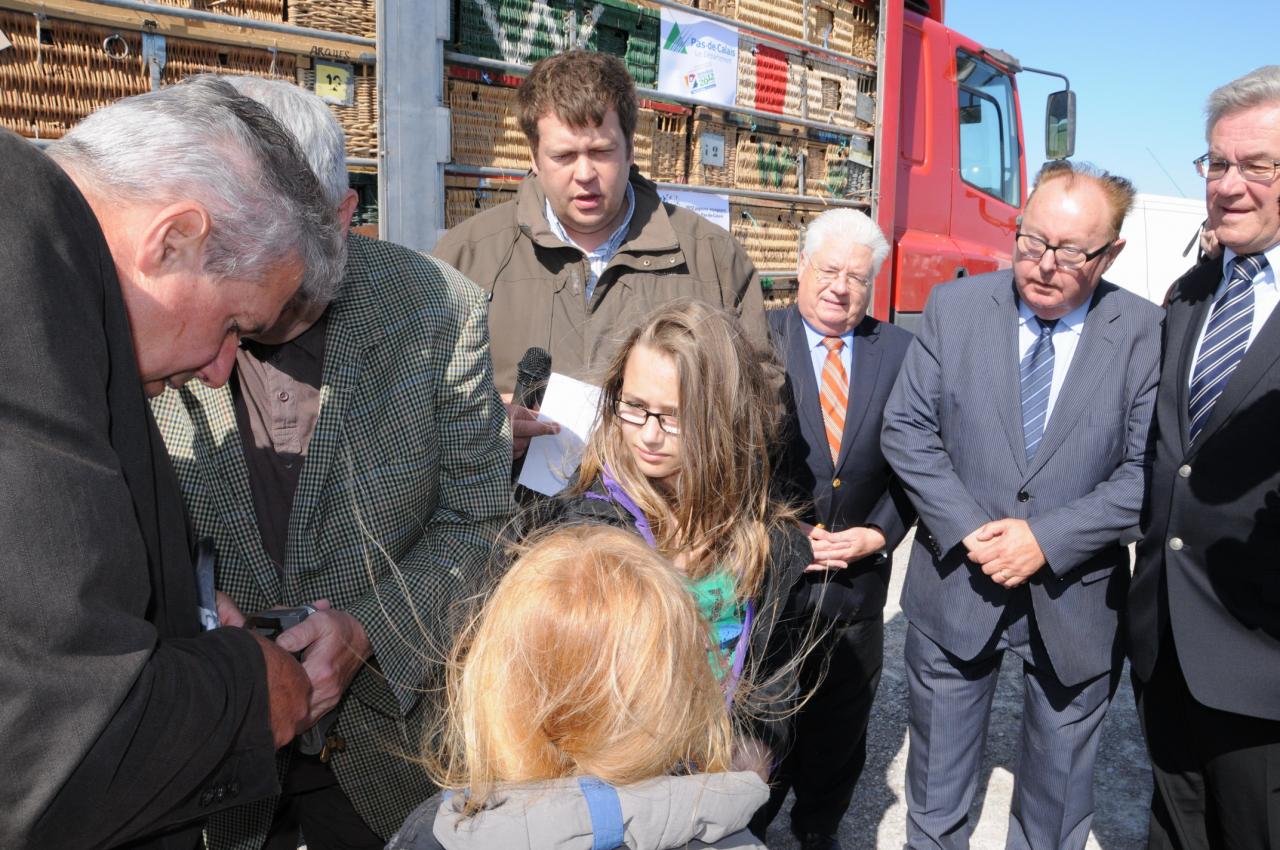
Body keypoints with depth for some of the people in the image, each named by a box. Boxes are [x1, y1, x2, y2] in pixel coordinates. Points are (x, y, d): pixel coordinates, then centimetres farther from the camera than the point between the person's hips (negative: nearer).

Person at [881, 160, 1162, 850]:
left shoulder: (1147, 336, -9)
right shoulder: (953, 307, -5)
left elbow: (1149, 472, -11)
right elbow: (907, 428, -6)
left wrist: (1047, 539, -19)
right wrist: (968, 531, -15)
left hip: (1076, 603, 0)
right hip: (955, 586, 1)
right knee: (936, 785, 20)